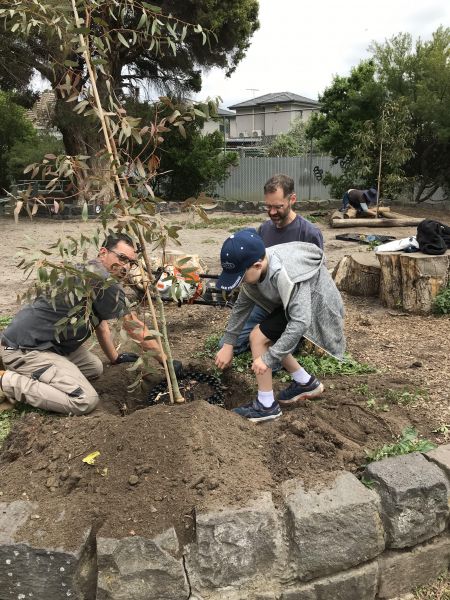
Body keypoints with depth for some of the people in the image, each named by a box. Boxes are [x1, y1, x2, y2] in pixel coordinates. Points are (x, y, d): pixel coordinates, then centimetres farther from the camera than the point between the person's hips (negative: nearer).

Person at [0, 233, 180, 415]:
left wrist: (114, 357, 30)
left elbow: (101, 324, 22)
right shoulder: (103, 280, -21)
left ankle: (25, 374, 15)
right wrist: (165, 360, -6)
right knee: (86, 401, -18)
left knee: (95, 368, 18)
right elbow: (135, 327, -15)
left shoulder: (93, 277, 11)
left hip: (47, 343, 11)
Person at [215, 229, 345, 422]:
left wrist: (268, 359, -32)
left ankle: (266, 406, -2)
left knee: (258, 337, -13)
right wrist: (228, 344, 1)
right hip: (297, 301, 9)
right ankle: (306, 383, 24)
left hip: (315, 304, -8)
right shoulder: (255, 266, -11)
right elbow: (241, 305, 0)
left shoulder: (285, 274, -37)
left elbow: (300, 322, -38)